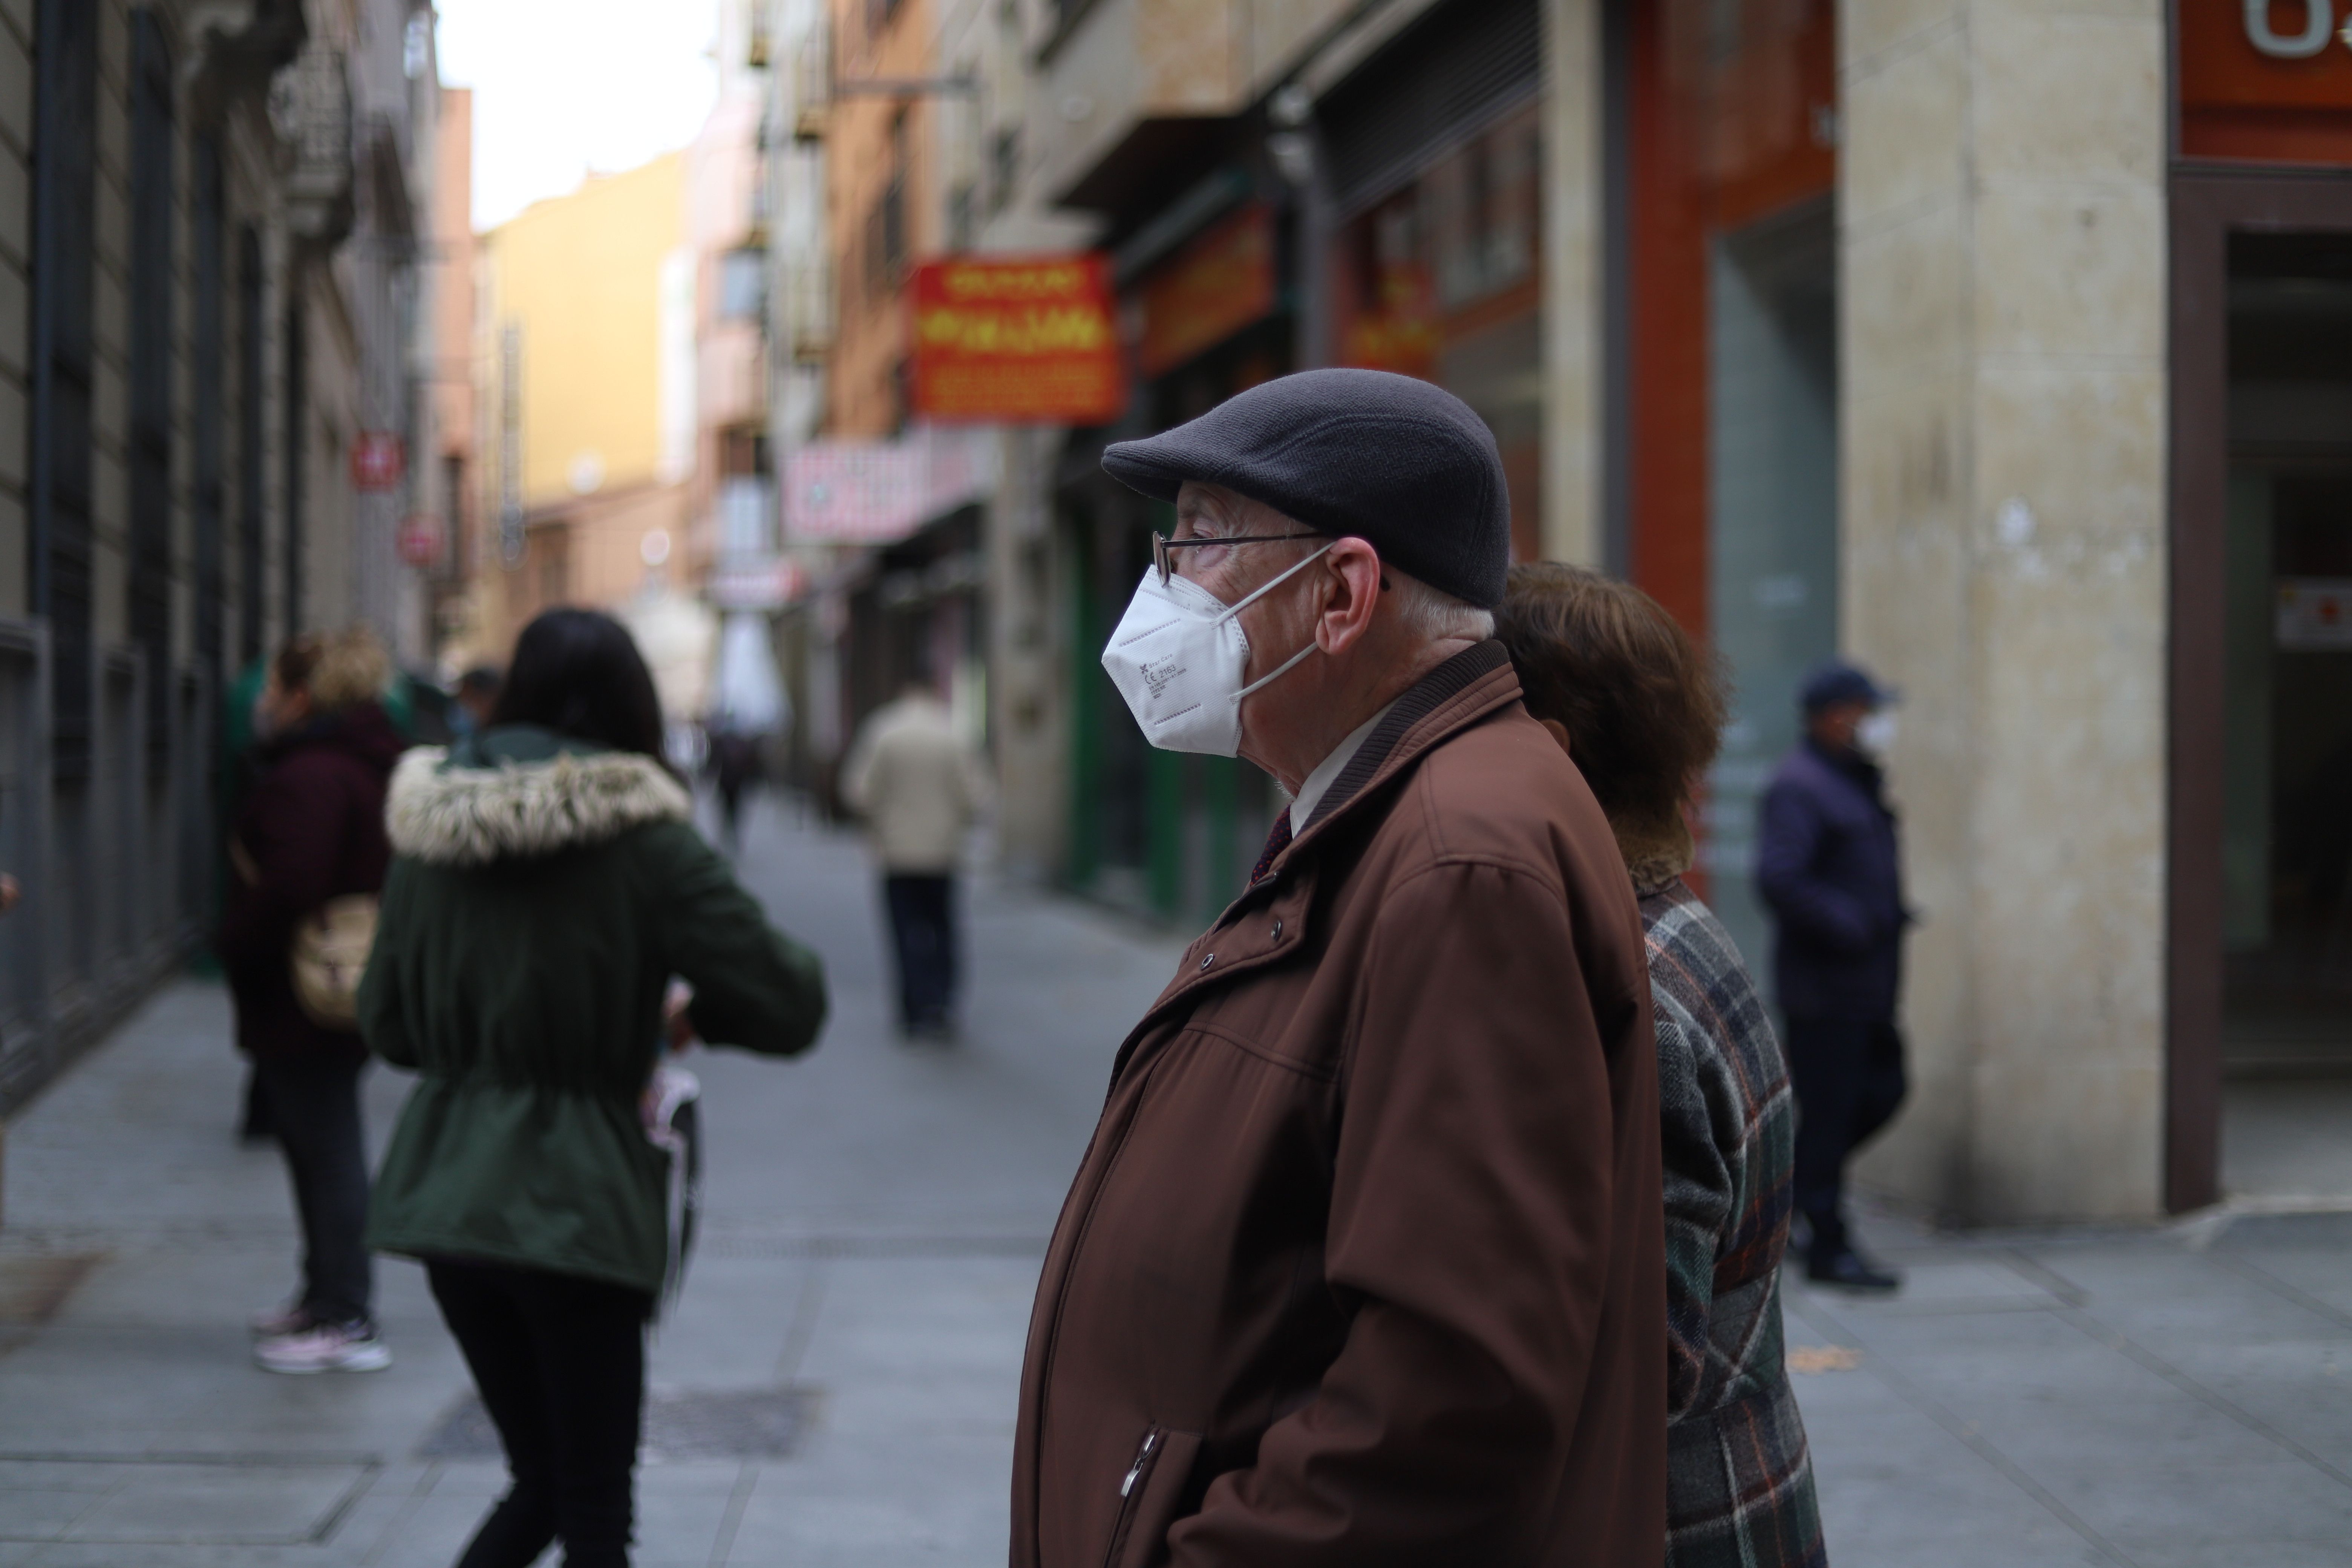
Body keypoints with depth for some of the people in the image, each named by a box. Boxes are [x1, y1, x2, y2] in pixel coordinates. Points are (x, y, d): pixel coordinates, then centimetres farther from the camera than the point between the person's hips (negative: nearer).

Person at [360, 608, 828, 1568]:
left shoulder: (430, 836, 6)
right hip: (577, 1206, -5)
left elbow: (388, 1026, 16)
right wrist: (692, 1008, 9)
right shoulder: (640, 840, -10)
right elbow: (789, 1010, -10)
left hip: (444, 1194, 6)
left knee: (541, 1479, 18)